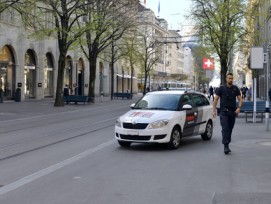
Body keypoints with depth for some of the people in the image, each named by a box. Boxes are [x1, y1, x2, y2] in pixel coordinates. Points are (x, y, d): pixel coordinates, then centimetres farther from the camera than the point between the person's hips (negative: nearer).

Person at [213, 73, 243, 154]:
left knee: (230, 129, 7)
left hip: (233, 112, 3)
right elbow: (215, 99, 2)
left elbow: (240, 99, 6)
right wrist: (214, 110, -8)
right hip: (223, 112, -3)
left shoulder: (235, 89, 7)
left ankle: (227, 145, 18)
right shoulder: (221, 88, 1)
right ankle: (226, 146, -20)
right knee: (225, 129, -14)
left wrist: (239, 108, -12)